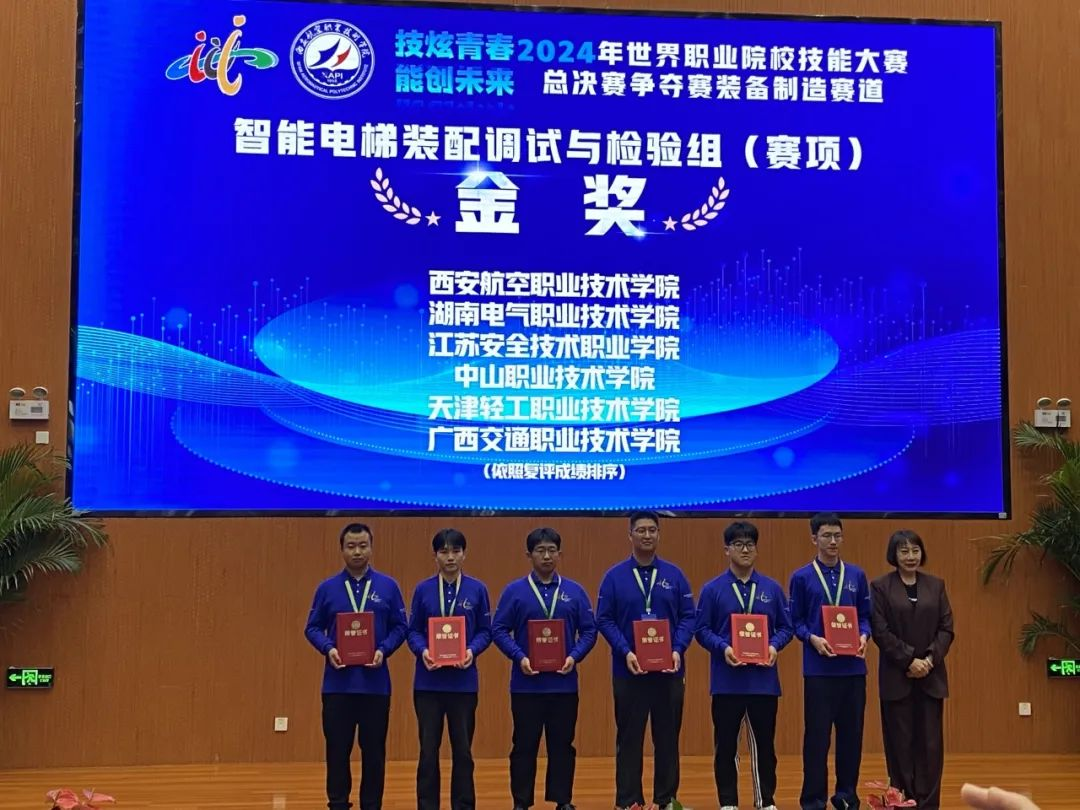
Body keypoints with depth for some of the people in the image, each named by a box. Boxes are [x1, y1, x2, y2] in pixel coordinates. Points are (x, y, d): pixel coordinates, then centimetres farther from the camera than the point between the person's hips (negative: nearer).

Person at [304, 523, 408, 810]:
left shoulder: (388, 586, 3)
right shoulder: (327, 588, 5)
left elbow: (400, 626, 3)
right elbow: (313, 627, 5)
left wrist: (383, 650, -13)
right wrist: (328, 649, -13)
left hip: (376, 683, 0)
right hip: (338, 683, 0)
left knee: (374, 750, 5)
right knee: (337, 749, 3)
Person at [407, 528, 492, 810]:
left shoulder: (477, 589, 1)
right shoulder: (423, 590, 3)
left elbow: (485, 631, 3)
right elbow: (413, 631, 4)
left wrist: (472, 650, -15)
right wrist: (422, 651, -15)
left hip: (463, 681, 0)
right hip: (428, 681, 0)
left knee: (462, 749, 7)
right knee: (428, 749, 4)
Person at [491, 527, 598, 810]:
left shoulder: (575, 591, 5)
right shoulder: (515, 591, 0)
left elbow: (589, 630, 5)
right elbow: (499, 629, -2)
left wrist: (574, 656, -11)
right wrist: (519, 658, -15)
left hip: (564, 683, 2)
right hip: (526, 683, -1)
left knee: (562, 745, 8)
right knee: (524, 745, 4)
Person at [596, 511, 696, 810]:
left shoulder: (674, 575, 5)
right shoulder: (615, 576, 1)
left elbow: (688, 617, 3)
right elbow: (604, 619, -3)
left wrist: (678, 650, -13)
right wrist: (626, 652, -16)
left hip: (668, 670, 1)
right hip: (628, 670, -1)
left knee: (667, 737, 6)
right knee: (629, 738, 3)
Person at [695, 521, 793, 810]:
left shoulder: (772, 588, 7)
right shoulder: (712, 589, 2)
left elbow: (786, 627, 8)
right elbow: (702, 630, 0)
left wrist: (774, 646, -11)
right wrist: (723, 648, -17)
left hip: (763, 678, 1)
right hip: (727, 679, -1)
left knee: (764, 743, 6)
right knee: (726, 744, 4)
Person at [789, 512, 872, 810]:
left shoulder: (856, 575, 8)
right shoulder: (802, 577, 0)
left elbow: (865, 615, 10)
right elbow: (795, 621, 1)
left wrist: (864, 636, -10)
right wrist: (813, 639, -16)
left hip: (853, 667, 3)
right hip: (818, 668, -3)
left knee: (851, 733, 8)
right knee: (817, 735, 1)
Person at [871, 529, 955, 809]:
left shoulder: (936, 585, 9)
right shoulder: (880, 587, -1)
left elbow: (946, 628, 5)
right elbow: (880, 631, -7)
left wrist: (930, 659, -9)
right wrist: (909, 660, -14)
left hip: (931, 675, 3)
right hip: (896, 676, -2)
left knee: (930, 742, 1)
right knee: (900, 743, 0)